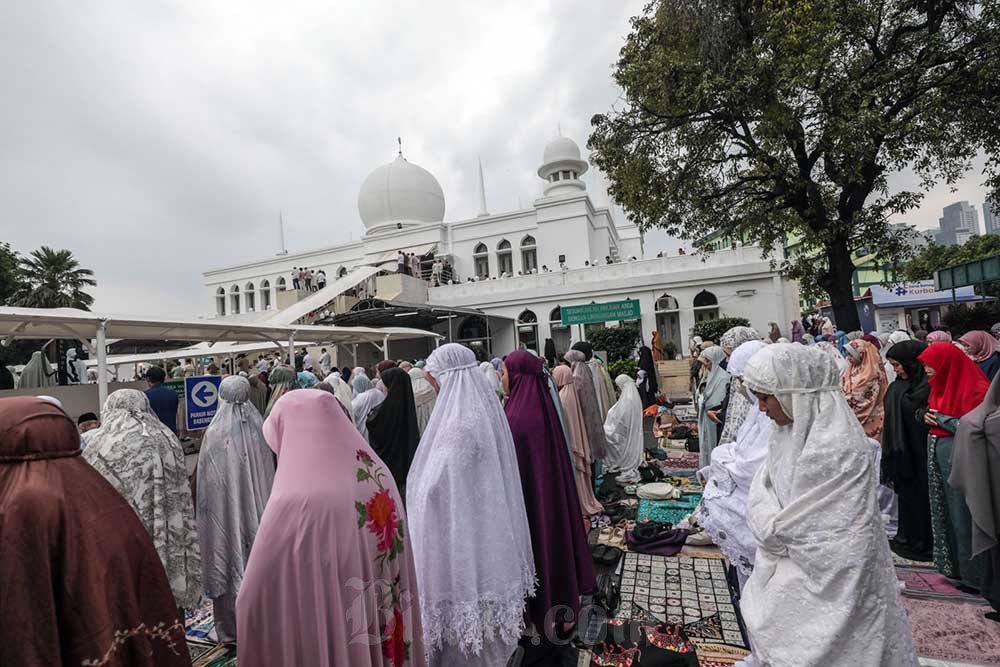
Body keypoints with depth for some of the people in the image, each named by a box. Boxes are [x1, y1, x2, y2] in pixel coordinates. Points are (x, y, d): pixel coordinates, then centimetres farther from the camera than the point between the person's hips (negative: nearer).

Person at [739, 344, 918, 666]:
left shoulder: (834, 445, -26)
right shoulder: (791, 429, 1)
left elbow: (796, 524, -20)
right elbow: (760, 493, 4)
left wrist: (772, 530, -4)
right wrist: (774, 527, -10)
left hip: (828, 575, -7)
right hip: (793, 559, 7)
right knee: (758, 615, 13)